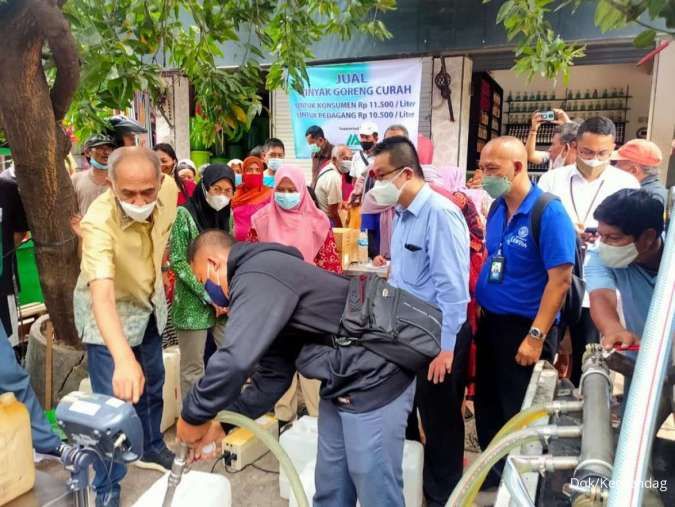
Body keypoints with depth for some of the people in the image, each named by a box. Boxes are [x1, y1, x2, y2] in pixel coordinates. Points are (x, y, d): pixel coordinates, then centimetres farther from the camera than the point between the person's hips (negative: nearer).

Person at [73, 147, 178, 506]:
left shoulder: (169, 189, -22)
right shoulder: (100, 222, -38)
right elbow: (102, 295, -51)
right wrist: (123, 358, -63)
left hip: (149, 302, 6)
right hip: (108, 314, -5)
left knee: (153, 383, 21)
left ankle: (151, 448, 46)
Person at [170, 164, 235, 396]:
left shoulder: (227, 216, 7)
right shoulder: (184, 214, -9)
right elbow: (178, 262, -12)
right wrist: (208, 295, -13)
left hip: (225, 302, 5)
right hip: (194, 304, -5)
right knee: (193, 368, 4)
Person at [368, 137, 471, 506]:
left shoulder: (440, 213, -20)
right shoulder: (401, 214, 6)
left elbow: (452, 286, -23)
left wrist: (445, 347, -22)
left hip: (438, 335, -8)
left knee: (440, 420, 11)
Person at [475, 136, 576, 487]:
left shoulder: (549, 212, -17)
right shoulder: (496, 209, 4)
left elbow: (560, 279, -20)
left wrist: (536, 337, -21)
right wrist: (481, 307, 7)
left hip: (524, 328, -7)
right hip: (490, 322, 7)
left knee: (520, 414, 10)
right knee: (487, 406, 18)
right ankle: (492, 473, 40)